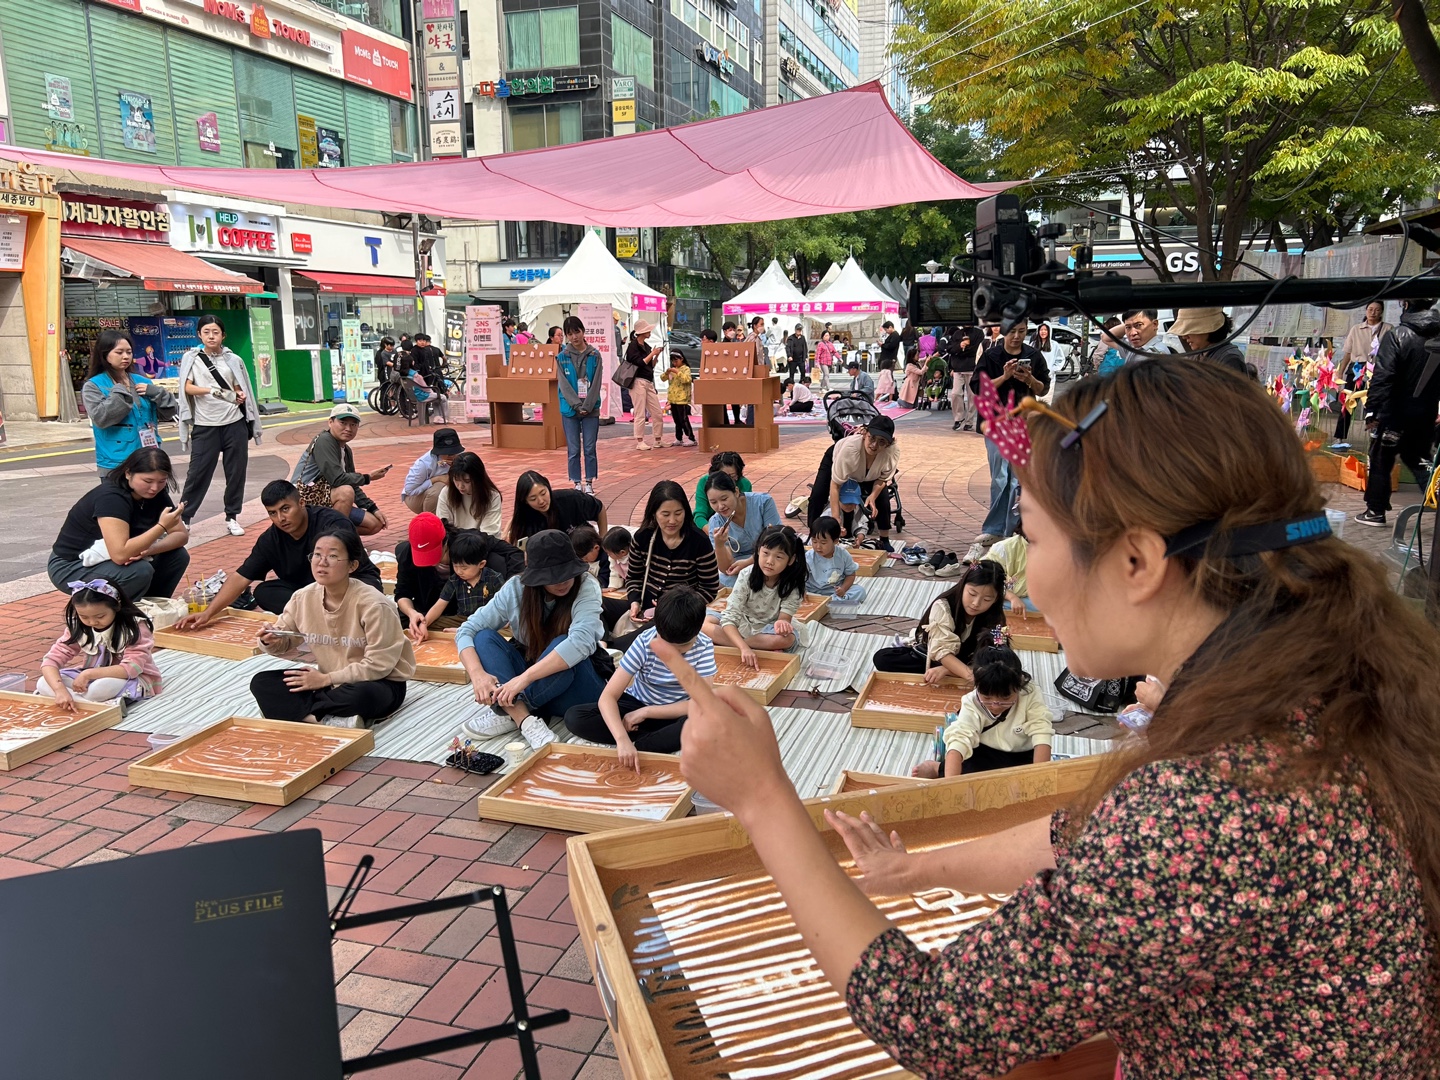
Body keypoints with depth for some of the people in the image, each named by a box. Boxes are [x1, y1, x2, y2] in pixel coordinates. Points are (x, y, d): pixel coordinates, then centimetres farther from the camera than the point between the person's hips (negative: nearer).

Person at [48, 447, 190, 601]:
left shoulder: (157, 494, -6)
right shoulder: (111, 497, -29)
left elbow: (182, 535, -6)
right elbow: (120, 554, -38)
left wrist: (148, 550, -24)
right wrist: (162, 526, -39)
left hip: (108, 559, 7)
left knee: (178, 556, -9)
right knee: (140, 571, -31)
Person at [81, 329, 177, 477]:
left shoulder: (141, 381, 11)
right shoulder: (94, 385, -2)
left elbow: (169, 409, 9)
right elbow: (100, 417, -18)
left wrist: (155, 392, -7)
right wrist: (121, 393, -14)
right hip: (116, 464, -5)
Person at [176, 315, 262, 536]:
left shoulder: (233, 360, 8)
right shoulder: (191, 358, 3)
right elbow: (187, 387, -5)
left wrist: (239, 397, -6)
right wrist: (211, 390, -21)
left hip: (234, 423, 2)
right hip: (205, 425, -2)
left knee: (236, 472, 4)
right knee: (198, 472, -2)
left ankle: (232, 517, 15)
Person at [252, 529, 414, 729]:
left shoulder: (373, 605, -23)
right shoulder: (303, 598, -6)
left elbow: (378, 664, -21)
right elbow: (285, 643, 7)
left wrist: (326, 679, -17)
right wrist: (271, 641, -17)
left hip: (379, 683, -6)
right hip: (327, 682, 7)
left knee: (360, 695, -41)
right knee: (261, 682, -10)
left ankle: (295, 712, -16)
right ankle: (330, 721, -25)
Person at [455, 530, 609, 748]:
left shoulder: (586, 587, -19)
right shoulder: (515, 588, -10)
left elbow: (580, 642, -35)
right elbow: (467, 630, -10)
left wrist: (525, 677, -43)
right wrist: (477, 674, -30)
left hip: (577, 689, -4)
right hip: (528, 684, 4)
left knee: (562, 644, -34)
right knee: (484, 637, -19)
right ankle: (524, 719, -35)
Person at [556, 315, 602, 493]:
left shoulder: (594, 355, 1)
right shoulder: (562, 357, 1)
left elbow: (596, 384, -4)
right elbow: (564, 385, -5)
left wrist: (587, 406, -13)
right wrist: (577, 406, -14)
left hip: (591, 409, 0)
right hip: (569, 410, 0)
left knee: (590, 448, 3)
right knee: (573, 450, 4)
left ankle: (589, 483, 13)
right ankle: (577, 484, 13)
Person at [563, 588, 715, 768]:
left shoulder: (704, 647, -20)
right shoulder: (644, 642, -22)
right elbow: (607, 696, -27)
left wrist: (645, 712, -22)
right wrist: (622, 739, -44)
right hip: (637, 704, 2)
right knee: (574, 717, -23)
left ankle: (640, 745, -21)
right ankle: (659, 739, -18)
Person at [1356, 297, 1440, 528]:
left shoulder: (1397, 336, -15)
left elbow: (1382, 377, -20)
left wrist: (1371, 410, -18)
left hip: (1395, 413, -5)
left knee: (1380, 461, 8)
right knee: (1419, 459, 20)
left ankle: (1375, 510, 13)